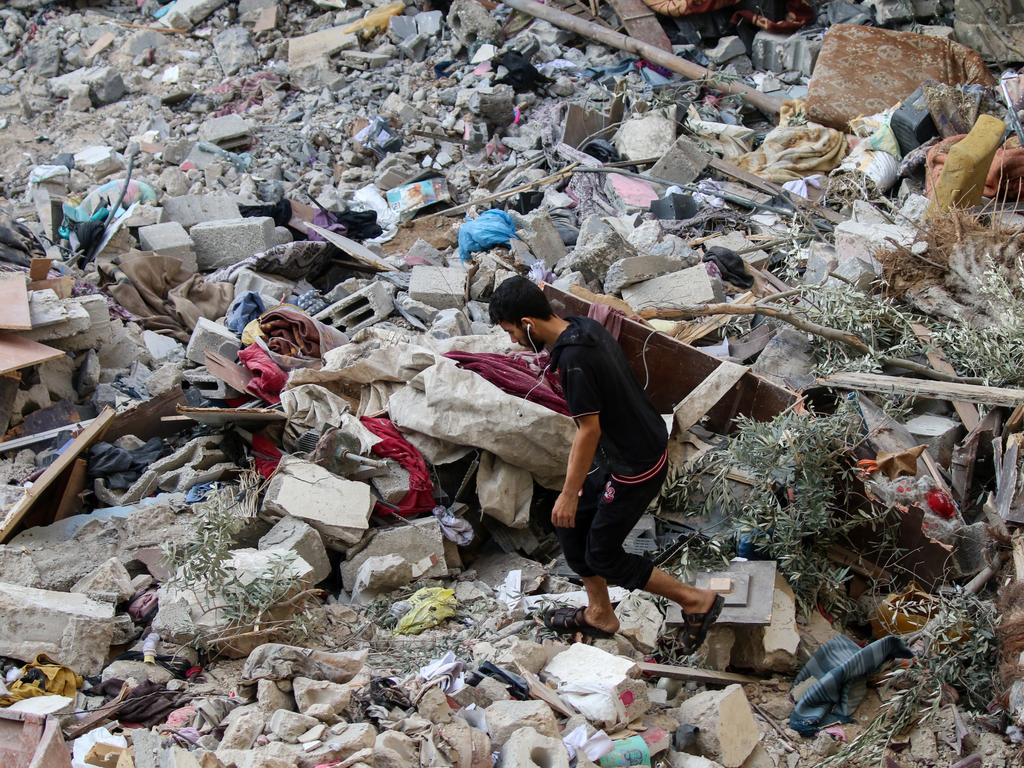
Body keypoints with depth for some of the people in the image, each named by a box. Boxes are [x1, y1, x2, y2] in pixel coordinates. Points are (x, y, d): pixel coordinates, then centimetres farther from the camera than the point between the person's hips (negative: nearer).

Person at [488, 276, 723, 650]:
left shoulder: (573, 359, -29)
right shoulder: (585, 327, 1)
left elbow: (589, 429, -25)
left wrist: (570, 493, -16)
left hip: (635, 468, -10)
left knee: (602, 555, 5)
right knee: (571, 524, 18)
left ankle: (697, 600, 13)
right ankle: (599, 615, 33)